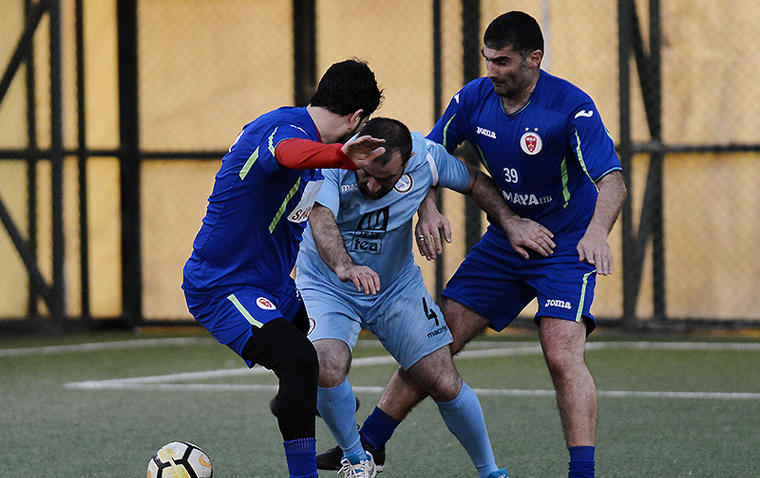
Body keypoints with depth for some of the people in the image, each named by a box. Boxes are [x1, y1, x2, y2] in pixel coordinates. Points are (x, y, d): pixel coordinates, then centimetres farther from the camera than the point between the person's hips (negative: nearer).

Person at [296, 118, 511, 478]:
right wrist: (345, 267, -65)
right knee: (326, 368, -28)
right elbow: (321, 218, -47)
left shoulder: (425, 157, -20)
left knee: (444, 383, -6)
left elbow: (473, 181, 1)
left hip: (398, 287, 2)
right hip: (327, 284, -2)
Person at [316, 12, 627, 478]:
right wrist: (425, 211, -12)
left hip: (566, 247, -5)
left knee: (563, 355, -22)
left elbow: (612, 181, -31)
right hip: (505, 240, 5)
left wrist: (596, 232, -51)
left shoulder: (572, 107, -23)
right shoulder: (474, 98, -7)